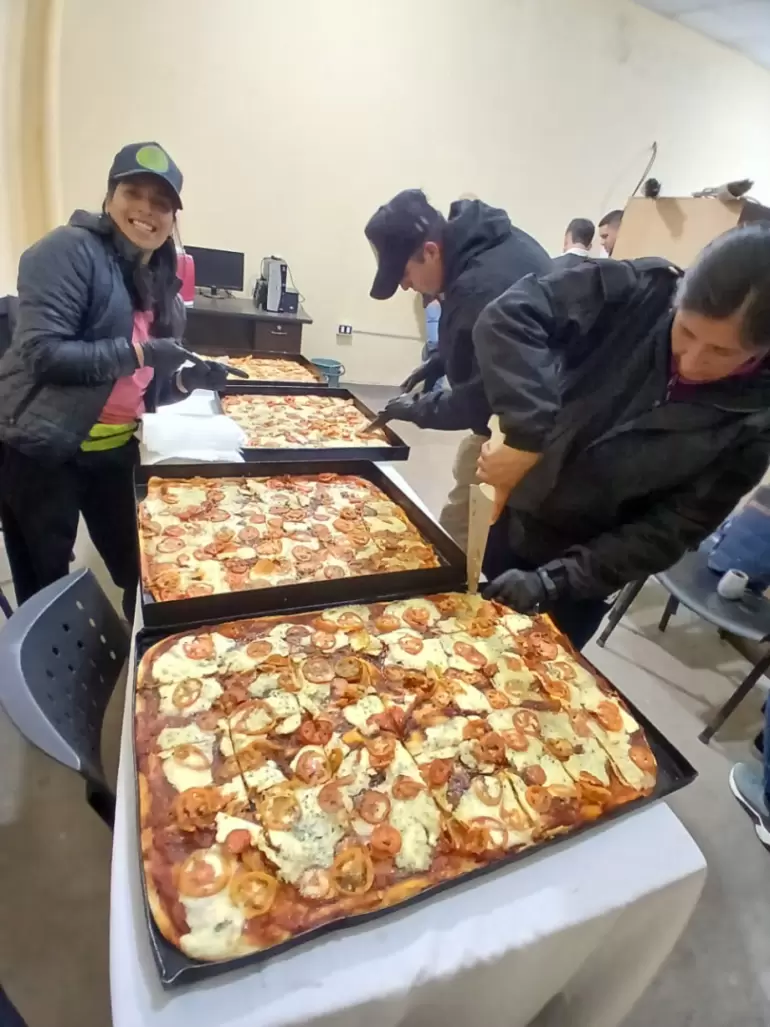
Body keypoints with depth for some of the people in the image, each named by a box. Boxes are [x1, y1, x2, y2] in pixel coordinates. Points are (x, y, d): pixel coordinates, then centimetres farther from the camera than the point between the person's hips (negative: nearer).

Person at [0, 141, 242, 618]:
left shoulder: (160, 282, 10)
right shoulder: (70, 250, -12)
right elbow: (41, 352, -22)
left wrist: (188, 380, -5)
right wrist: (138, 352, -25)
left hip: (115, 451, 7)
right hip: (40, 452, -6)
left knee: (142, 573, 15)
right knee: (45, 590, 9)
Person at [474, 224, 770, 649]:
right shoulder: (635, 294, -18)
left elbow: (670, 532, -15)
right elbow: (509, 315, -28)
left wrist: (553, 581, -23)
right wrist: (526, 436, -42)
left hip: (583, 574, -1)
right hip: (505, 514, 2)